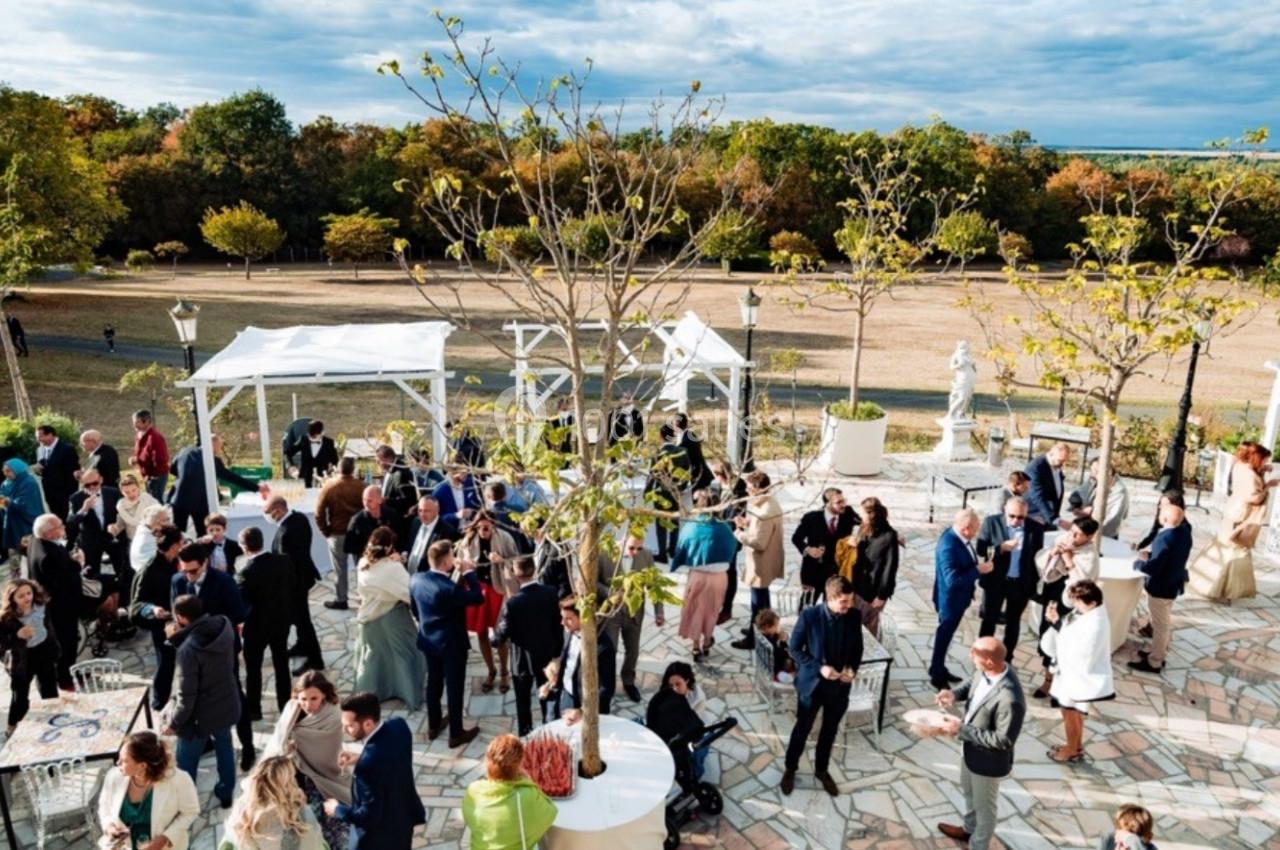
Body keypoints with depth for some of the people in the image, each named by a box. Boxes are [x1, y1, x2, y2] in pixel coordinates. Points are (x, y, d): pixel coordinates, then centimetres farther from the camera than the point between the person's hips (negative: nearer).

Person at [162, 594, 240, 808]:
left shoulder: (188, 649, -31)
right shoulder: (224, 626, -14)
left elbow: (186, 695, -24)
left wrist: (174, 722, -9)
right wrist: (177, 637, 0)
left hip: (201, 715, -6)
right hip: (227, 705, 6)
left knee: (186, 763, 19)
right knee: (224, 748, 29)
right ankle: (226, 794, 47)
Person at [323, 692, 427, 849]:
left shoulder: (369, 762, -39)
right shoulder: (399, 725, -16)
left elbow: (369, 815, -28)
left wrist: (337, 809, -13)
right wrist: (360, 758, -2)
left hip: (378, 836, -7)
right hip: (404, 818, 7)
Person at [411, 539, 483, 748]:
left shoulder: (415, 579, -10)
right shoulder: (450, 588, -32)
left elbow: (415, 609, 5)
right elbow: (478, 597, -23)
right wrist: (469, 572, -16)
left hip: (428, 640, 7)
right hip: (452, 644, -7)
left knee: (434, 682, 23)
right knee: (454, 688, 9)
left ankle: (433, 726, 39)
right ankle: (456, 734, 22)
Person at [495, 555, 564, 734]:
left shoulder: (512, 602, -25)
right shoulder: (551, 593, -13)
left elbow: (502, 634, -17)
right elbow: (558, 625, -3)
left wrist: (496, 638, 8)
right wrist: (557, 651, 10)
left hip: (522, 659, -3)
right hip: (547, 656, 4)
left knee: (523, 701, 15)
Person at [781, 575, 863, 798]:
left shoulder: (855, 616, -11)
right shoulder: (809, 616, -21)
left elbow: (858, 648, 4)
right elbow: (795, 649, -12)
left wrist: (853, 668, -14)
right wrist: (819, 668, -22)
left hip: (840, 686, 3)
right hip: (812, 683, -3)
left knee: (830, 730, 21)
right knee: (802, 729, 16)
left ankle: (821, 770, 44)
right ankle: (790, 769, 38)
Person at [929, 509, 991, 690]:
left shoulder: (959, 536, -6)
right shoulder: (948, 546, -34)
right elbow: (953, 579, -35)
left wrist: (978, 565, -4)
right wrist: (979, 570, -30)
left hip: (957, 598, 9)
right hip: (950, 599, -9)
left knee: (946, 635, 24)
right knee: (944, 636, 10)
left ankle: (939, 670, 42)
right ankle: (937, 677, 28)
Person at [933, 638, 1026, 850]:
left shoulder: (1009, 700, -40)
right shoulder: (985, 671, -17)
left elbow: (1004, 740, -31)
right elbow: (972, 684, 6)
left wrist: (962, 730, -29)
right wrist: (955, 694, -14)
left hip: (988, 760, -8)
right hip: (971, 749, 8)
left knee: (984, 805, 20)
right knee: (969, 792, 33)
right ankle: (969, 828, 59)